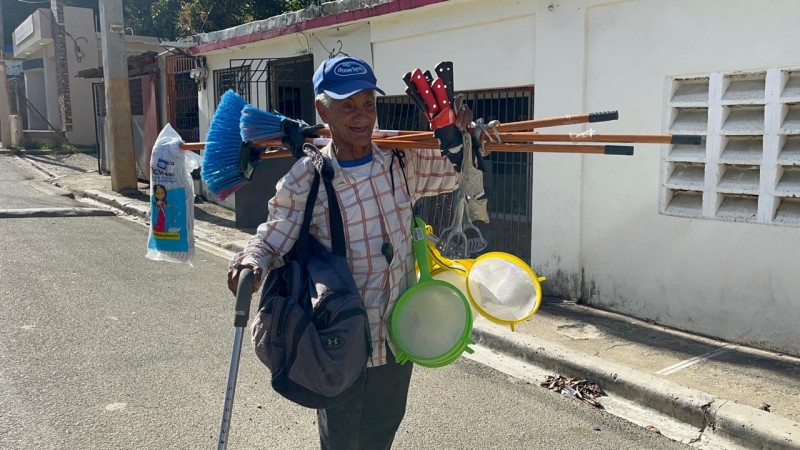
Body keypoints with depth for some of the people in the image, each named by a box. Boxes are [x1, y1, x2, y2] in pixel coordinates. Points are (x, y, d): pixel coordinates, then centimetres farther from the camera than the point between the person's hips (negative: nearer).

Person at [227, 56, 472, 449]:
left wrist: (458, 137, -9)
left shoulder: (402, 161, -3)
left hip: (398, 334, 4)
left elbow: (455, 174, 10)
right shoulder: (305, 180, -16)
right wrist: (252, 260, -32)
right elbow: (273, 239, -11)